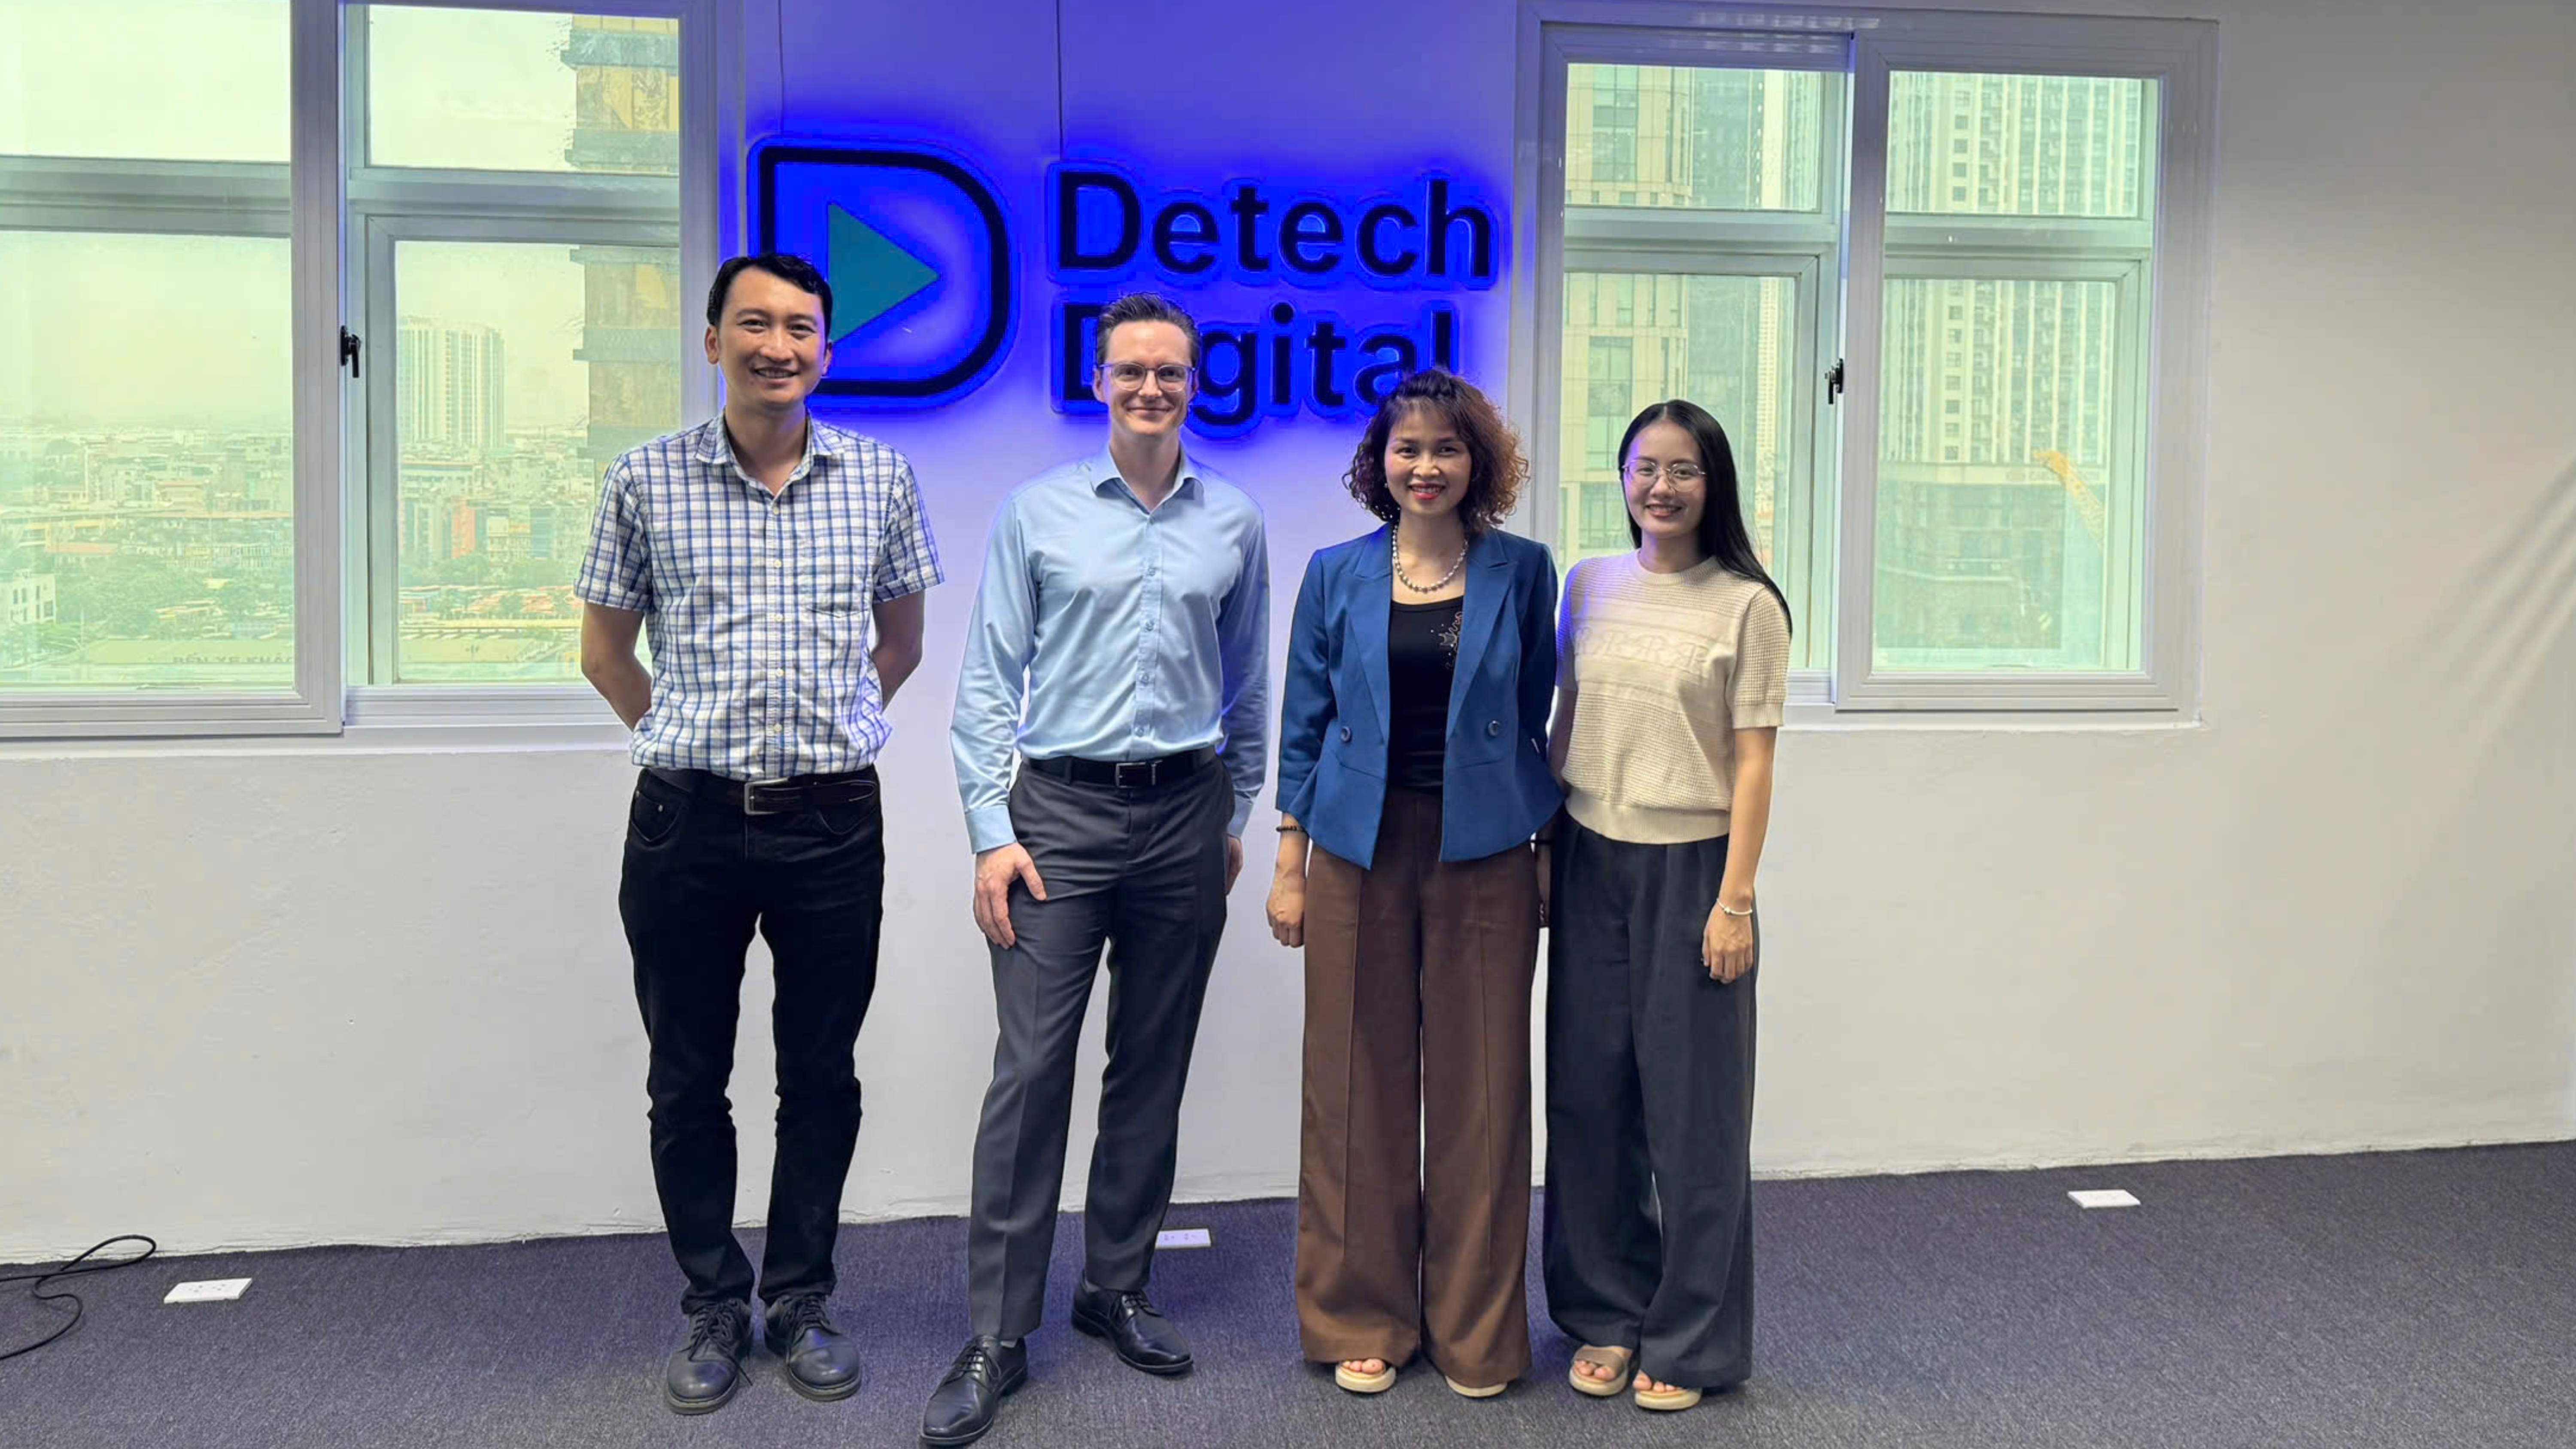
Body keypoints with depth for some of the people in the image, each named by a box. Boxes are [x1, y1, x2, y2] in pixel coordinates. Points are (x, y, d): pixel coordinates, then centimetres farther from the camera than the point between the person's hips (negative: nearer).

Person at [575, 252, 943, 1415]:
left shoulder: (880, 478, 3)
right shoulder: (647, 480, 0)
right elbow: (605, 651, 10)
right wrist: (684, 744, 8)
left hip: (833, 821, 1)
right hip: (688, 821, 0)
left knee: (820, 1078, 10)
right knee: (688, 1082, 9)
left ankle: (800, 1304, 26)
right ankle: (713, 1311, 26)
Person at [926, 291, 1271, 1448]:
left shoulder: (1234, 524, 7)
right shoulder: (1038, 513, 2)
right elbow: (988, 681, 0)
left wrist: (1236, 818, 12)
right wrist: (991, 832, -7)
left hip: (1184, 813, 3)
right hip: (1061, 810, -2)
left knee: (1153, 1067, 10)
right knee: (1031, 1068, -6)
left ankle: (1116, 1288, 26)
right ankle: (997, 1336, 3)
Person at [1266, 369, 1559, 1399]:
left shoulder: (1522, 572, 3)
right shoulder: (1337, 576, 4)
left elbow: (1539, 718, 7)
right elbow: (1304, 724, 7)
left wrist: (1550, 849, 3)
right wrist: (1290, 866, 3)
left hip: (1484, 852, 0)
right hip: (1361, 850, 1)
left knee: (1480, 1089, 5)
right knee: (1360, 1086, 6)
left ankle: (1476, 1330, 20)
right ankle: (1362, 1322, 22)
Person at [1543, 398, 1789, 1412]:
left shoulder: (1746, 605, -6)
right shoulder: (1588, 585, 7)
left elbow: (1754, 760, -7)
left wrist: (1736, 898, -11)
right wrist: (1546, 851, 10)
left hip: (1689, 867, -4)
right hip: (1591, 861, 4)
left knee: (1691, 1100, 4)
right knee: (1589, 1090, 9)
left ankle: (1691, 1339, 20)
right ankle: (1607, 1313, 26)